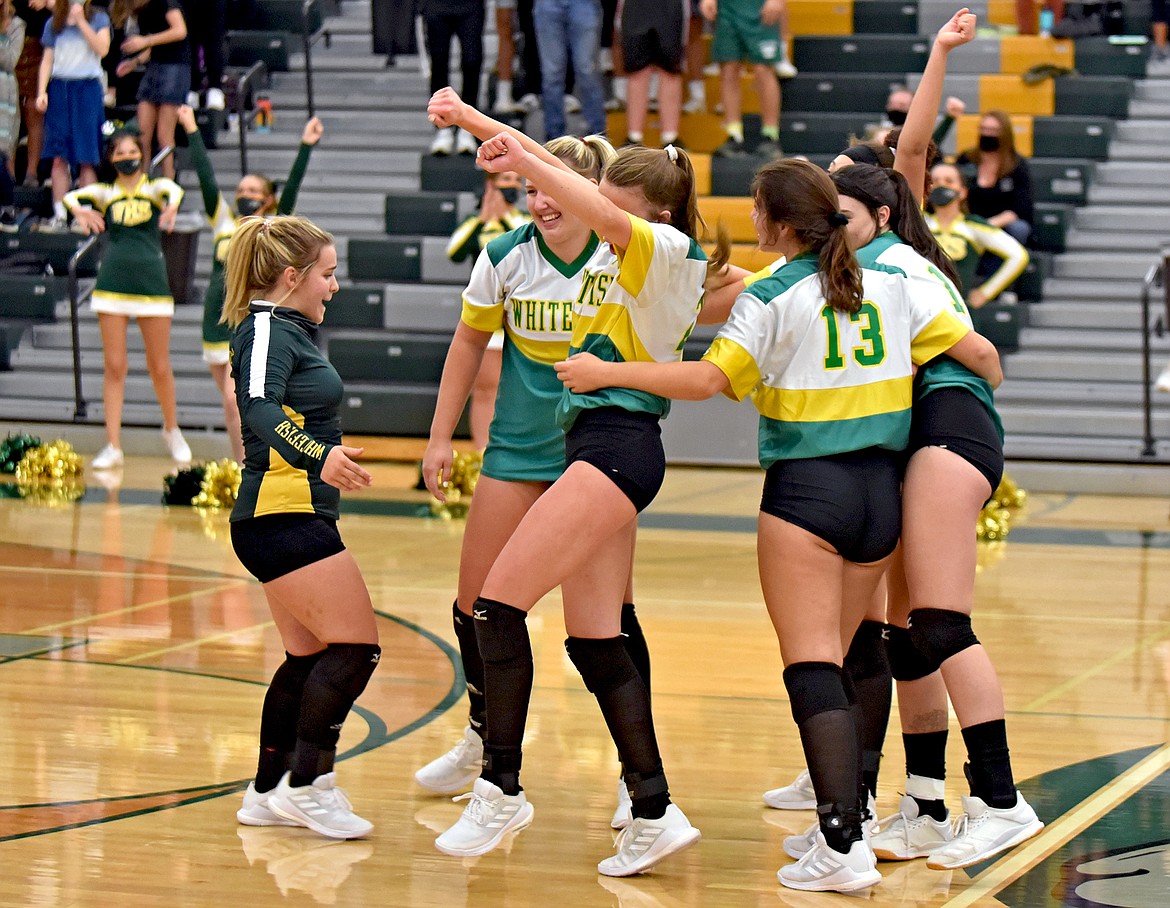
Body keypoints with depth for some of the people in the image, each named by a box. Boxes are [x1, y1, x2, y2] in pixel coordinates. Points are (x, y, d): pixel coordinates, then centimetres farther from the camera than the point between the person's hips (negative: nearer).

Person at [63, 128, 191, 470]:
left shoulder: (155, 187, 4)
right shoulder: (105, 193, 9)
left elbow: (172, 189, -19)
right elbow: (71, 195, -7)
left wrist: (172, 205, -43)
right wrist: (79, 210, -30)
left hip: (152, 284, -1)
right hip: (113, 284, 1)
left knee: (159, 366, 5)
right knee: (114, 366, -1)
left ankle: (172, 430, 28)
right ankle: (113, 446, 1)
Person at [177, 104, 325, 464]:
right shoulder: (224, 222, 10)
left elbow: (291, 189, -5)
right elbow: (207, 179, 7)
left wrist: (306, 147, -13)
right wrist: (193, 133, 3)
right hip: (218, 322, 4)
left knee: (235, 399, -14)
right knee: (232, 405, 7)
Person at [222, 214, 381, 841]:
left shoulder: (286, 330, 16)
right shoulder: (267, 330, -14)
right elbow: (261, 409, -32)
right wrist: (320, 456, -47)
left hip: (289, 520, 11)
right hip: (283, 515, -11)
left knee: (308, 656, 12)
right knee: (356, 647, -10)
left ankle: (269, 792, 16)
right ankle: (307, 784, -7)